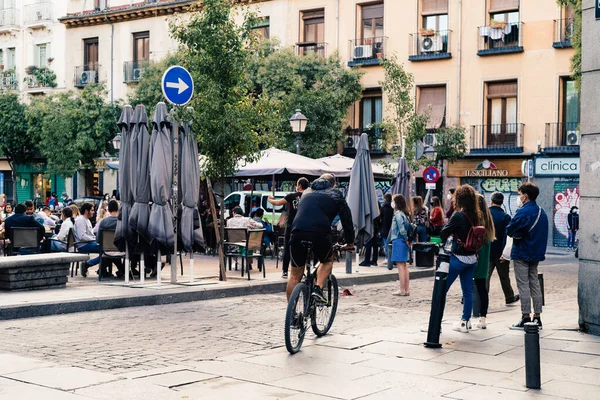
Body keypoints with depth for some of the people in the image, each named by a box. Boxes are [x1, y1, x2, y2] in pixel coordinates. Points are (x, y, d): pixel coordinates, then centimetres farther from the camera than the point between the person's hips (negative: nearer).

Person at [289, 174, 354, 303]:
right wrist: (350, 242, 28)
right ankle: (318, 288, 4)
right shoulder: (335, 195, 21)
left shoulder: (307, 194, 33)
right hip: (320, 233, -3)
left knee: (295, 275, 13)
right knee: (327, 261, 27)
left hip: (297, 233, 3)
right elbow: (346, 218, 19)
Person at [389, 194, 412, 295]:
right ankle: (406, 290, 15)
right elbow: (408, 227, 11)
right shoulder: (405, 213, 12)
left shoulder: (398, 213, -14)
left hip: (398, 241, -9)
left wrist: (406, 240, -8)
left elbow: (402, 229, -19)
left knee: (400, 266, -5)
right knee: (404, 266, 12)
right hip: (404, 242, 9)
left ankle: (402, 290, -3)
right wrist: (408, 240, 8)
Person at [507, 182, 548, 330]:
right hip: (536, 253, 8)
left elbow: (510, 230, -19)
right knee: (534, 284, 12)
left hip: (522, 253, -8)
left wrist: (516, 234, 2)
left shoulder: (523, 212, -17)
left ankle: (526, 317, -1)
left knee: (523, 285, -3)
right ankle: (537, 317, 14)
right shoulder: (542, 212, 10)